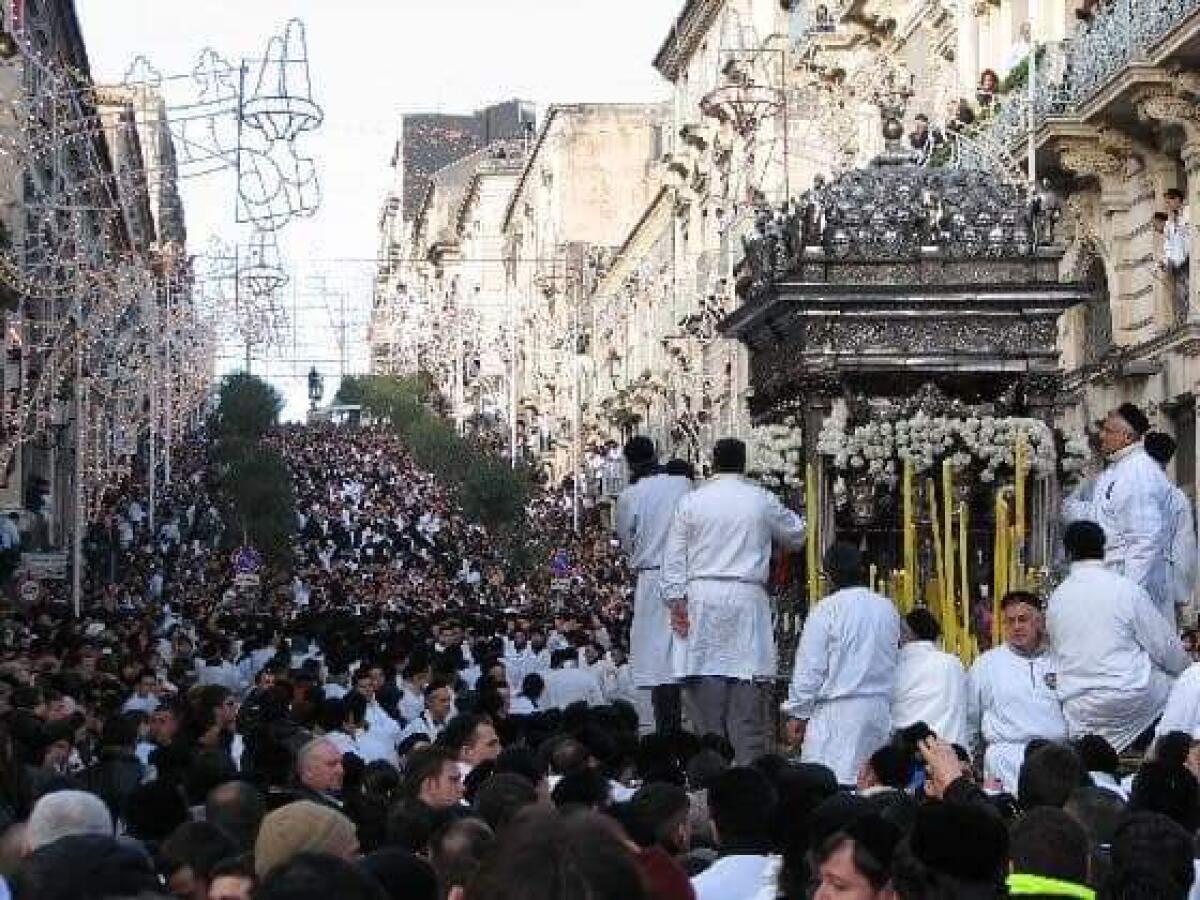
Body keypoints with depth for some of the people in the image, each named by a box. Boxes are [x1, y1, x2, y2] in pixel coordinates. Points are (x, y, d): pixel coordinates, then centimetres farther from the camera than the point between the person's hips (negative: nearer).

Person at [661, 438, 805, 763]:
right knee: (745, 686, -1)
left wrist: (676, 600, 4)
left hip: (702, 597, 0)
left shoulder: (691, 501, 4)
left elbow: (674, 557, 2)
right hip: (747, 599, 0)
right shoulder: (762, 501, 4)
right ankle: (749, 764, -3)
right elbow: (796, 534, 20)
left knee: (706, 685, 0)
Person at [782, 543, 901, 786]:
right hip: (880, 709, 6)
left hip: (837, 710, -6)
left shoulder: (827, 609, -8)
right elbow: (894, 660, 13)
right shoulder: (888, 609, 6)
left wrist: (797, 714, 1)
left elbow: (809, 669, -6)